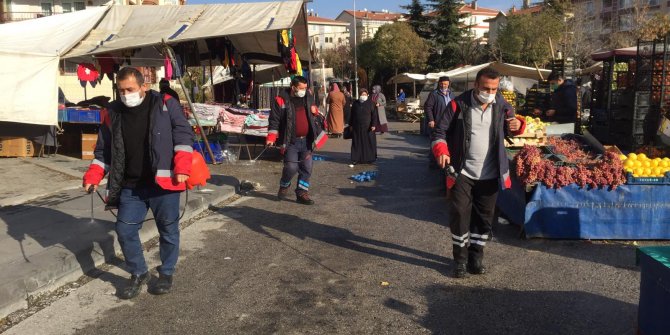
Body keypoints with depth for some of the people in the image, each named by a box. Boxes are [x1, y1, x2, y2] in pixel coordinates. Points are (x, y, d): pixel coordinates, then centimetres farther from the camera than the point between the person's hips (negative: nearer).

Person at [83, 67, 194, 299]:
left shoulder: (165, 104, -5)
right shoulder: (114, 113, 8)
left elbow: (183, 134, -6)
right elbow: (104, 149, 15)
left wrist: (182, 167, -17)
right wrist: (93, 176, 2)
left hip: (163, 183, -4)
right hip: (130, 186, 4)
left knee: (168, 230, 7)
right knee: (125, 230, 4)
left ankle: (166, 273, 28)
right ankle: (139, 274, 25)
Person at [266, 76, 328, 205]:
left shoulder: (308, 98, 9)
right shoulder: (281, 100, -6)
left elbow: (315, 116, 21)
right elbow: (274, 120, -6)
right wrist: (271, 138, -13)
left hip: (306, 141, 5)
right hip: (291, 141, -5)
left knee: (306, 168, 4)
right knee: (291, 167, -12)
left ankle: (302, 193, 16)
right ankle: (284, 186, 18)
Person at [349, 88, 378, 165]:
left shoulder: (370, 103, -1)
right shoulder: (355, 103, 7)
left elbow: (374, 115, -4)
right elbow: (352, 115, 12)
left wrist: (373, 125, -13)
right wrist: (351, 125, 9)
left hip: (367, 127, -2)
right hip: (357, 127, 2)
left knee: (369, 143, 2)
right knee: (357, 143, 4)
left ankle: (369, 158, 13)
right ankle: (356, 159, 9)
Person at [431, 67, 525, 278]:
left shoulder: (502, 106, 1)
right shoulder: (459, 104, -9)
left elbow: (508, 130, 16)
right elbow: (440, 132, -5)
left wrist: (518, 125, -8)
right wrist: (441, 151, -24)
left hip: (490, 174, 3)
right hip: (462, 172, -3)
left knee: (484, 217, 11)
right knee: (460, 215, -2)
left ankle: (476, 257, 27)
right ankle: (461, 259, 15)